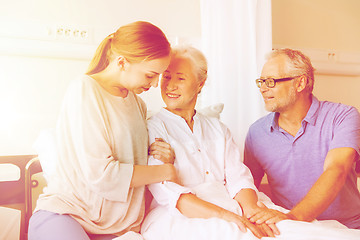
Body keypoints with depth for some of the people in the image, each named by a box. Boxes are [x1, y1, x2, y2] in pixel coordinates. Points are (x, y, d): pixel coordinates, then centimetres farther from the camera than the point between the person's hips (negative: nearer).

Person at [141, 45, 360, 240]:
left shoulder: (217, 128, 20)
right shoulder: (153, 128, 4)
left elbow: (238, 176, 6)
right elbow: (165, 191, -10)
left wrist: (250, 208, -17)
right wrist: (223, 216, -24)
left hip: (233, 207, 4)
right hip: (181, 217, -4)